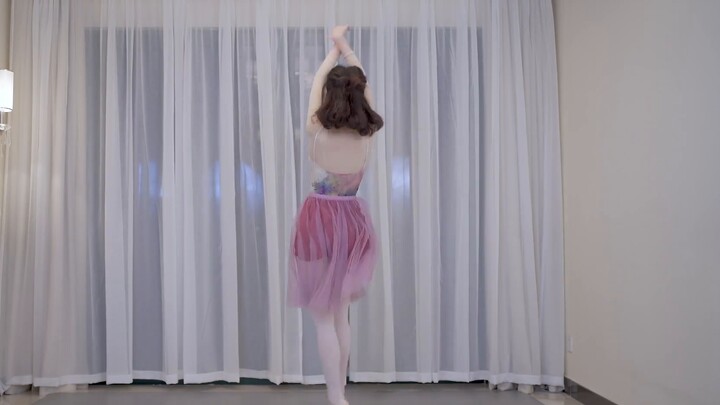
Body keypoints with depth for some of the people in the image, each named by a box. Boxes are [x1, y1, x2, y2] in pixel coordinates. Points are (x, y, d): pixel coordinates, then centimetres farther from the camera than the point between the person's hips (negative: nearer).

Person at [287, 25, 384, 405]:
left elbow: (317, 82, 5)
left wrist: (334, 48, 20)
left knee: (324, 318, 4)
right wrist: (345, 44, 20)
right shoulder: (368, 134, -5)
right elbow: (363, 84, 10)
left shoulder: (317, 131, -12)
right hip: (353, 221, 4)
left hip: (320, 220, -4)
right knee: (341, 314, 16)